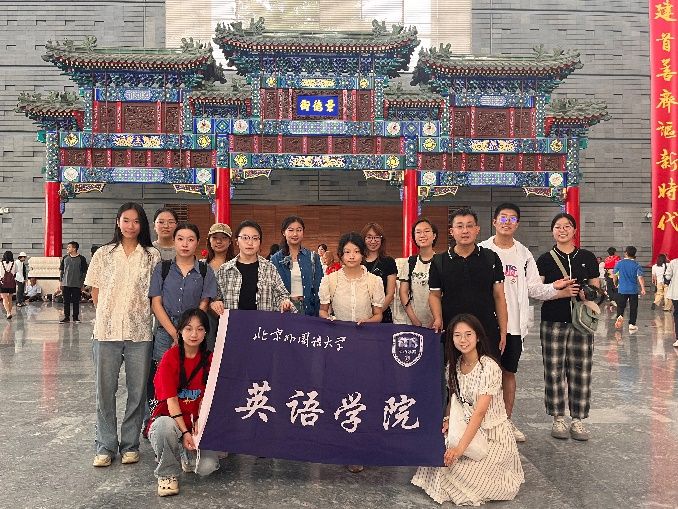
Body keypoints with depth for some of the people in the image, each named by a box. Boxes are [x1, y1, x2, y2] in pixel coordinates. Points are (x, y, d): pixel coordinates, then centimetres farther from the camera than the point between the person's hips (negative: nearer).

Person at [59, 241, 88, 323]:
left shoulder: (81, 259, -3)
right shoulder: (65, 258, 6)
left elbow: (84, 272, 0)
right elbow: (61, 270, 12)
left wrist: (82, 283, -1)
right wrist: (60, 282, 6)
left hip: (77, 285, -3)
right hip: (65, 284, 3)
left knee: (76, 302, 4)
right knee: (66, 301, 6)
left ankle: (76, 317, 14)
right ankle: (66, 317, 14)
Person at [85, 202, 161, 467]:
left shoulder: (152, 255, 4)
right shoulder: (103, 254, 7)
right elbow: (95, 292, 9)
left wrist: (141, 315, 0)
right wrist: (108, 315, 5)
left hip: (140, 331, 0)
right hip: (107, 330, 1)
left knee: (137, 390, 6)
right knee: (104, 389, 5)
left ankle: (130, 444, 20)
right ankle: (105, 445, 18)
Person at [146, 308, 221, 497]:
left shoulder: (209, 359, 0)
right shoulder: (170, 357, -11)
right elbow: (171, 400, -15)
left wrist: (198, 423, -20)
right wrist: (184, 432, -24)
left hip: (197, 422, 2)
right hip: (170, 419, -2)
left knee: (207, 466, -21)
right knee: (165, 425, -38)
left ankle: (186, 456, 17)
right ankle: (167, 473, -10)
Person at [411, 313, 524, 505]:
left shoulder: (489, 367, -21)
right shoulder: (454, 365, 1)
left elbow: (480, 411, -26)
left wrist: (460, 447, -31)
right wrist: (448, 419, -11)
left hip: (492, 434, -5)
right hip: (465, 428, 6)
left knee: (461, 472, -20)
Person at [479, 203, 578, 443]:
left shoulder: (524, 254, 10)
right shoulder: (482, 250, -1)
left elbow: (534, 288, 7)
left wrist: (555, 289, -9)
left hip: (514, 324, 3)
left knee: (509, 372, 11)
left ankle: (507, 421, 22)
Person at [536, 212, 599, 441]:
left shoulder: (587, 257, 9)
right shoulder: (545, 259, 4)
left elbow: (596, 289, 12)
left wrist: (588, 294, -11)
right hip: (553, 322, -1)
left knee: (580, 371, 3)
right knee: (554, 371, 2)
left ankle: (578, 419, 15)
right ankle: (558, 419, 14)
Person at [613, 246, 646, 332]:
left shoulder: (620, 263, -1)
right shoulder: (637, 265, -3)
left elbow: (614, 275, 4)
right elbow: (640, 277, -13)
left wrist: (616, 283, 22)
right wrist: (643, 289, -12)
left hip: (622, 289, 0)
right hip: (633, 290, 0)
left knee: (620, 306, 9)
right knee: (633, 308, 9)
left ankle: (619, 316, -19)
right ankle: (632, 324, 11)